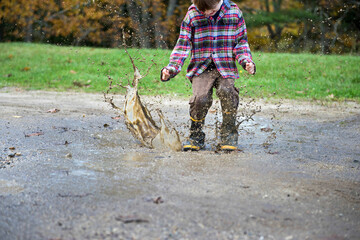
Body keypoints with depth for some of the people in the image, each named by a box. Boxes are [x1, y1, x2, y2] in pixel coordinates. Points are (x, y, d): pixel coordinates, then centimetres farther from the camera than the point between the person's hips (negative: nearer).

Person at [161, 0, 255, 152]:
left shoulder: (234, 12, 2)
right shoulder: (192, 15, 1)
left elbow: (241, 42, 9)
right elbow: (183, 44, 4)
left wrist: (246, 62, -8)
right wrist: (172, 68, -7)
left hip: (225, 67, 0)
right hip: (201, 68, 0)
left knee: (227, 91, -27)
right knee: (200, 98, -22)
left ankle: (229, 134, -7)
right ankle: (196, 136, 3)